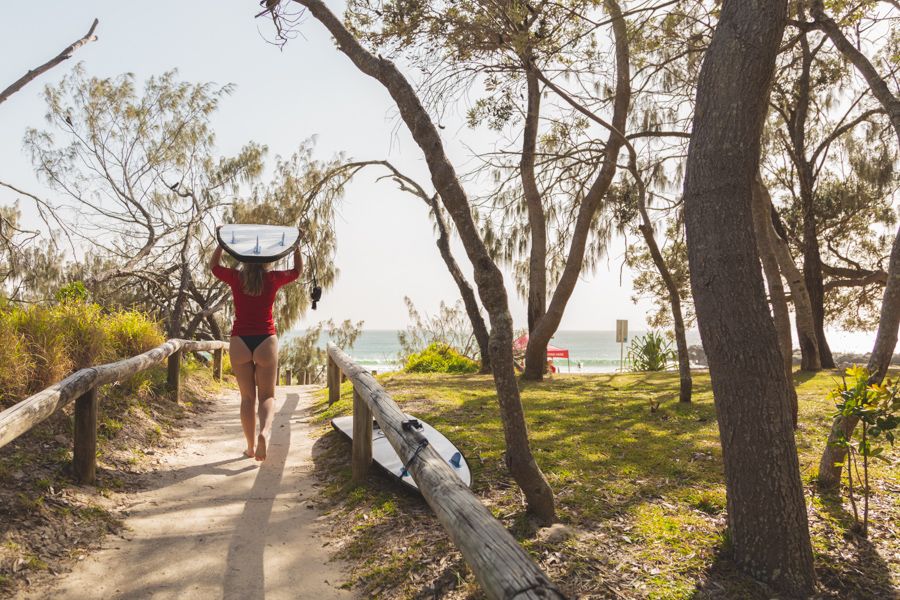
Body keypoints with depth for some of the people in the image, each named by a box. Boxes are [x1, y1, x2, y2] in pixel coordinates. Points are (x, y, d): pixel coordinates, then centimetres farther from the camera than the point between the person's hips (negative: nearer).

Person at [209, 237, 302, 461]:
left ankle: (251, 446, 11)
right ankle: (265, 431, -23)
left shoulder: (236, 278, 3)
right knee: (267, 395, 5)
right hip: (265, 340, -1)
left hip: (240, 340, 1)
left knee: (247, 397, 10)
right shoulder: (273, 278, 2)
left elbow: (213, 265, 24)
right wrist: (296, 246, 26)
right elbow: (297, 270, 21)